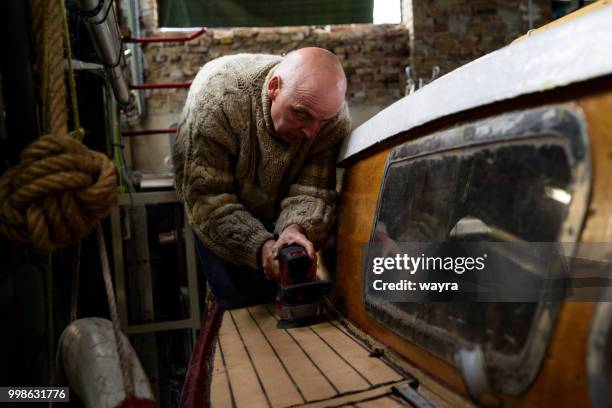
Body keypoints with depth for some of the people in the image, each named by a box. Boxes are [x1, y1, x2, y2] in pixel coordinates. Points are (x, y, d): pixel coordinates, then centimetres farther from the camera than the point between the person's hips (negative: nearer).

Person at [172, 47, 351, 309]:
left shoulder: (336, 118, -27)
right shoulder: (216, 98, -38)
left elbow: (312, 191, -26)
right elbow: (207, 198, -34)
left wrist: (296, 228, -49)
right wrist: (260, 246, -45)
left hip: (278, 210, 3)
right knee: (240, 299, -9)